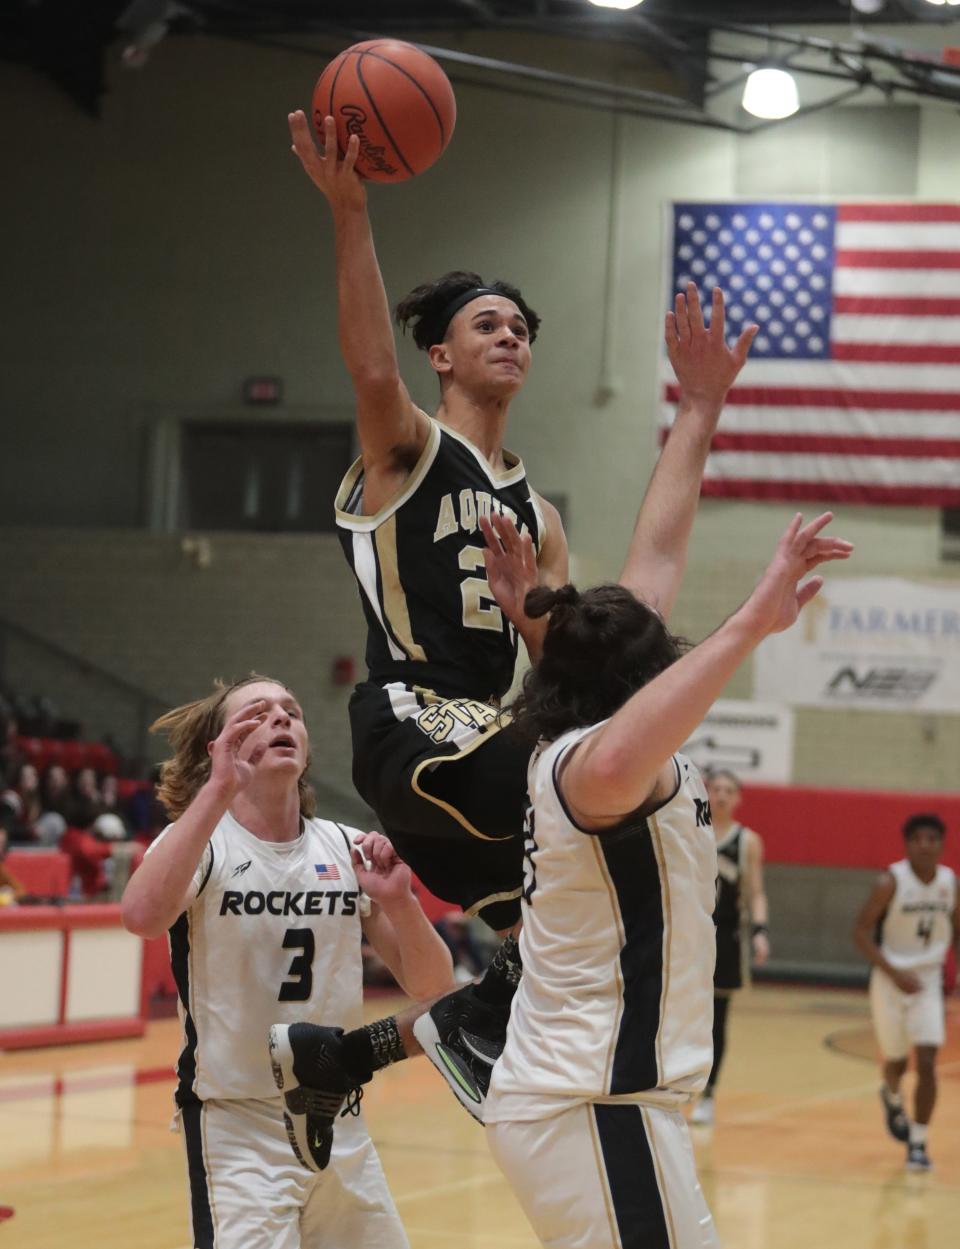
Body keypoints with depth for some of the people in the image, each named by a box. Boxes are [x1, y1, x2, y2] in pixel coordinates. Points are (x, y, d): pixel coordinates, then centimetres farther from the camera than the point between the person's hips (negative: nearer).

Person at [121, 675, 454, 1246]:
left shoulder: (350, 851, 4)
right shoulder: (200, 843, -9)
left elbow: (431, 986, 3)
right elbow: (144, 915, -32)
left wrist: (397, 901, -15)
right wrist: (219, 789, -34)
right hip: (237, 1127, -5)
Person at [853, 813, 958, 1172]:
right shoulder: (891, 882, -15)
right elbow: (861, 932, -15)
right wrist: (895, 973, -24)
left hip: (928, 982, 2)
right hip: (890, 981, -2)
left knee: (927, 1063, -11)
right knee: (896, 1061, 11)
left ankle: (918, 1142, -2)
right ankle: (892, 1098, 47)